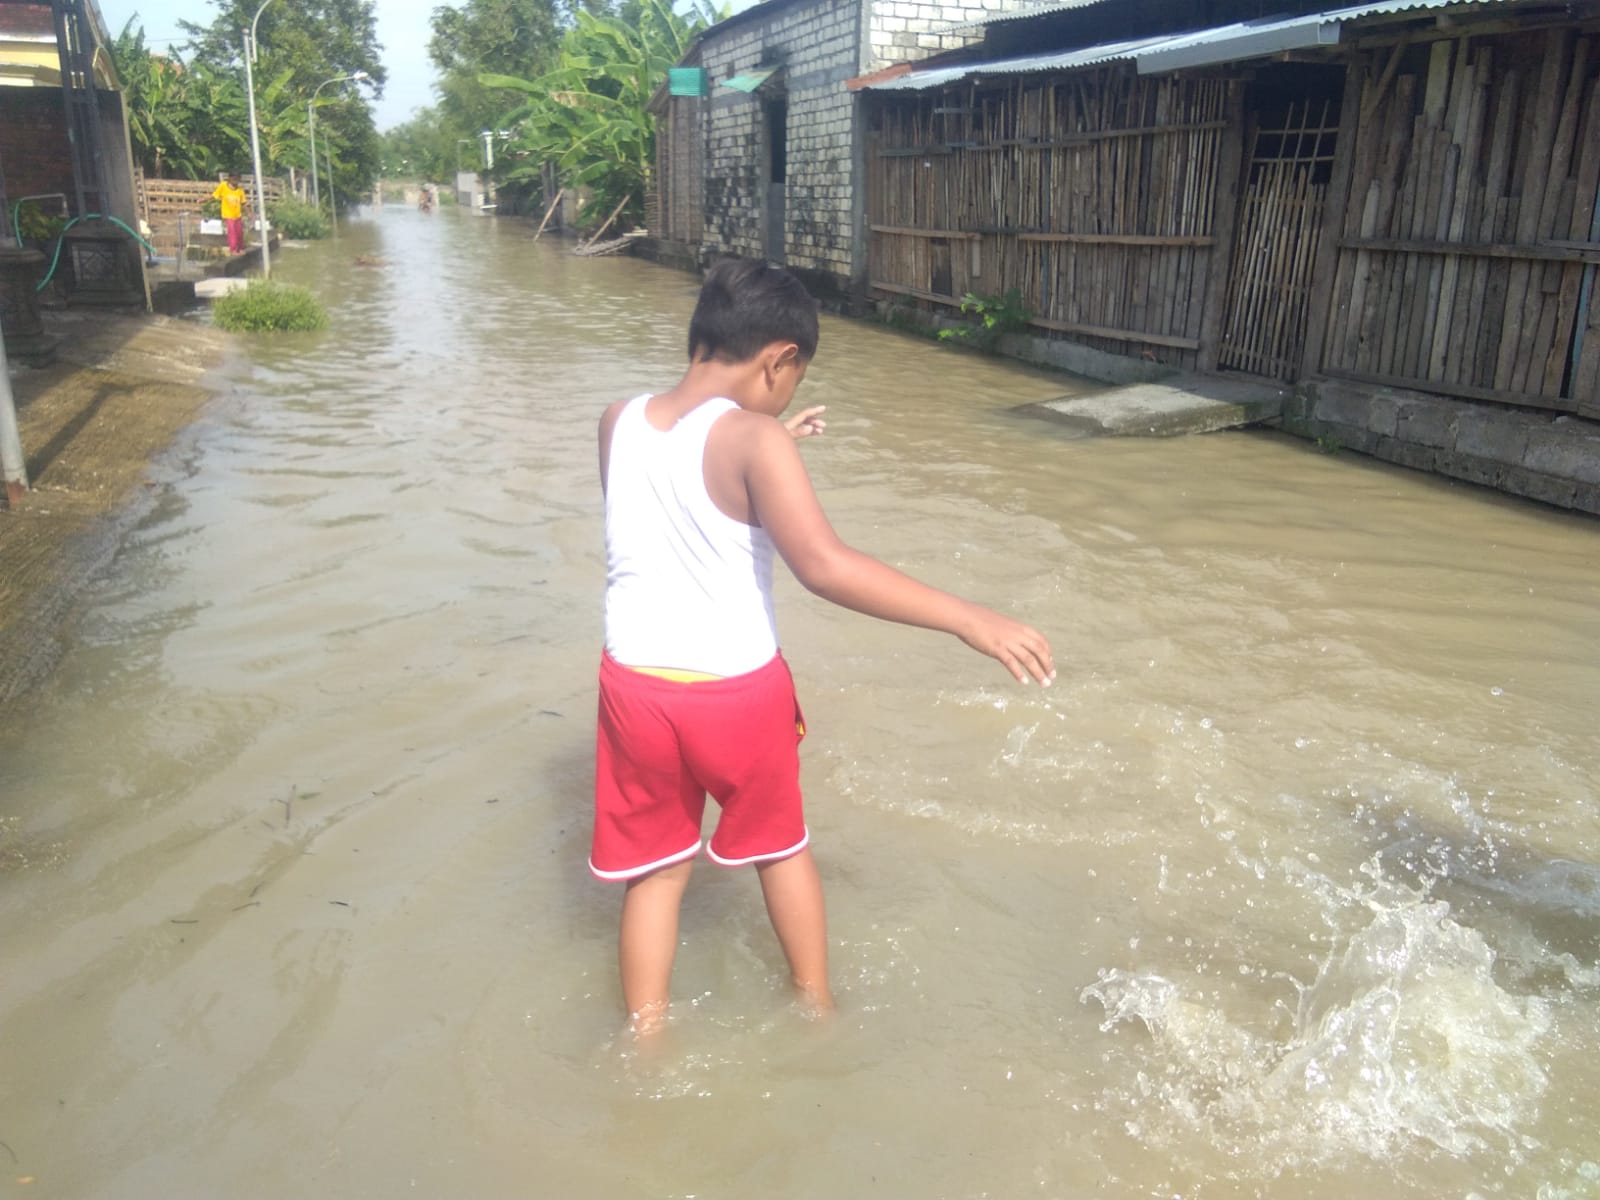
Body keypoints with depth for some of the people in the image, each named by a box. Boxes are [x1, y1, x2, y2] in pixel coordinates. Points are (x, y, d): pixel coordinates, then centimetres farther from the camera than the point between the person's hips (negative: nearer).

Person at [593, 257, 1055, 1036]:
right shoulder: (751, 440, -19)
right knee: (781, 846, 23)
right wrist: (967, 619, -29)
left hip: (639, 684, 3)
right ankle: (817, 1006, 41)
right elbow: (824, 566, -30)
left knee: (654, 867, 20)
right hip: (737, 689, -3)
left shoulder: (618, 422, -1)